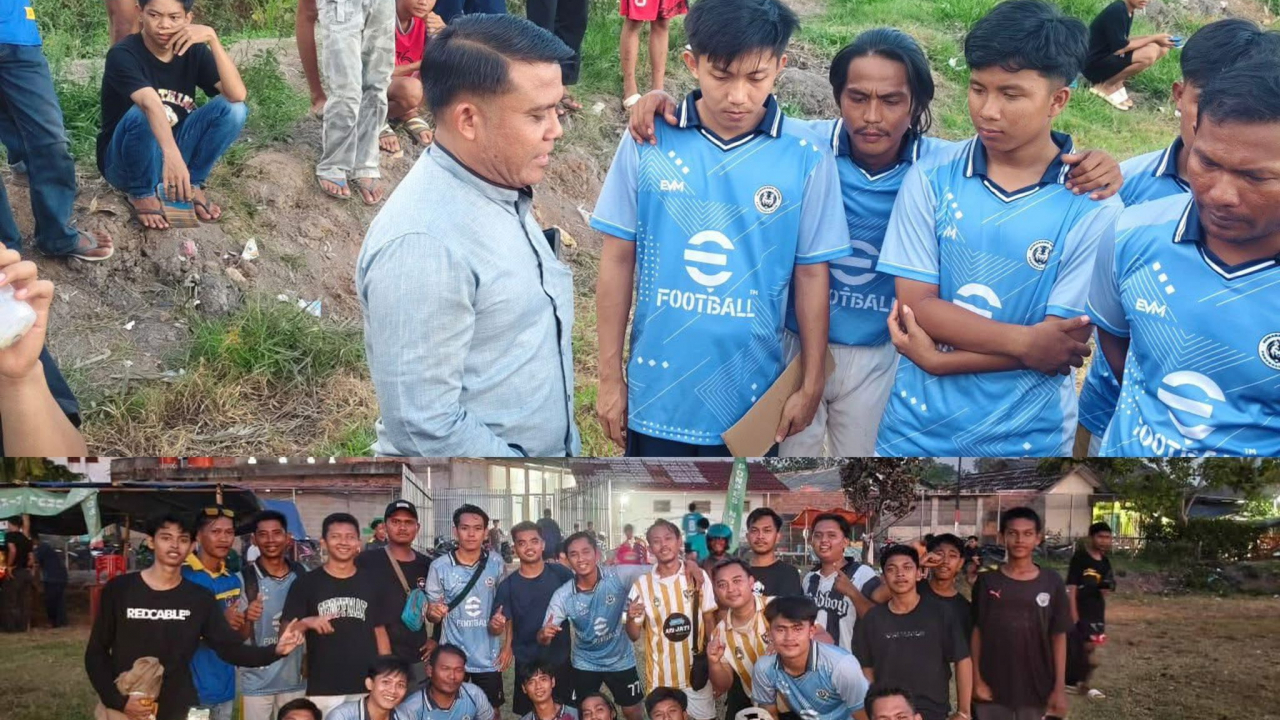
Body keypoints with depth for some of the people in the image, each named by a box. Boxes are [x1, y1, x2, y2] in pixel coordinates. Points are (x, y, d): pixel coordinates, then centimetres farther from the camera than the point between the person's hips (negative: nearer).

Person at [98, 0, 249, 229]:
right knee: (142, 114, -36)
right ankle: (142, 194, -10)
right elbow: (151, 104, -42)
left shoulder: (194, 50, -5)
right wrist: (172, 155, -58)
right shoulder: (123, 55, -21)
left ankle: (191, 185, -1)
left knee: (233, 108, -17)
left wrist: (212, 38, -31)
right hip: (123, 162, -4)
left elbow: (238, 95, -22)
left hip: (172, 154, 4)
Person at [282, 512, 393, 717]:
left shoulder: (371, 584, 8)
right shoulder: (306, 583, 1)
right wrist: (306, 623, -21)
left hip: (367, 687, 2)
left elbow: (380, 633, 12)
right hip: (323, 689, -2)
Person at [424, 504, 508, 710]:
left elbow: (504, 605, 8)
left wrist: (507, 643, -2)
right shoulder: (440, 567, -8)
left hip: (489, 657, 1)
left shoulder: (496, 563, -2)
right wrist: (435, 613, -22)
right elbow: (431, 615, 0)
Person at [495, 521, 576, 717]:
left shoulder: (561, 574, -7)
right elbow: (506, 626, 0)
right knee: (529, 713, 11)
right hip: (526, 662, 0)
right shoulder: (507, 585, -6)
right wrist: (507, 648, -18)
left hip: (561, 658, 0)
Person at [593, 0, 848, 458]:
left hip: (751, 393, 0)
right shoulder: (647, 143, -8)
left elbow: (811, 275, -1)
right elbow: (618, 260, -2)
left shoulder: (806, 159, -9)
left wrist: (811, 384, 2)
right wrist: (610, 375, 0)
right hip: (657, 390, 0)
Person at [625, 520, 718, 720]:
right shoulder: (641, 584, -5)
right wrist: (630, 618, -22)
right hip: (660, 677, 0)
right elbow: (634, 636, 0)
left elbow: (710, 622, 4)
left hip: (697, 673, 1)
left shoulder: (699, 577, -3)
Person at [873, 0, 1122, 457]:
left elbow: (1061, 345, -12)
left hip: (1024, 438, -1)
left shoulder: (1093, 205, -11)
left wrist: (938, 359, -16)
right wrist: (1026, 341, -19)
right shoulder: (929, 180, -5)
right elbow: (917, 306, -9)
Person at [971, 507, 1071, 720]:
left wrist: (1060, 687, -2)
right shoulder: (987, 581, -2)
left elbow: (1058, 636, 1)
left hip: (1036, 690, 0)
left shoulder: (1052, 583, -2)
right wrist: (976, 679, -5)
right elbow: (976, 632, 1)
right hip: (992, 689, 0)